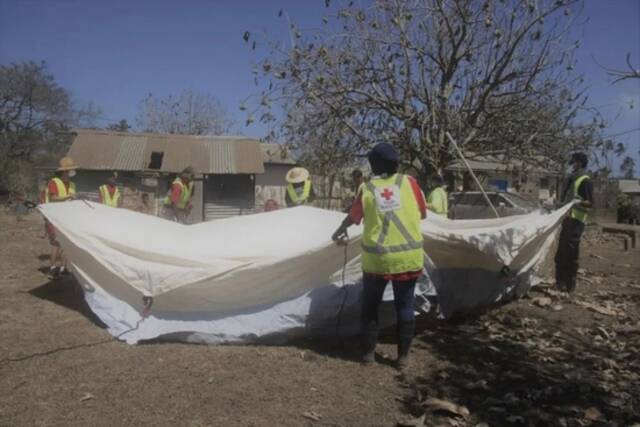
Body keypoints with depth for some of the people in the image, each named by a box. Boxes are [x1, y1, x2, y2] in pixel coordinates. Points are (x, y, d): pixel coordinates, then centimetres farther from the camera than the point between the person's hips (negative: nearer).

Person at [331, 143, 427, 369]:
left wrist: (339, 232, 35)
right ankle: (403, 355, 19)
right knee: (405, 306, 12)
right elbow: (423, 214, 9)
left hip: (376, 257, 0)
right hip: (408, 255, 0)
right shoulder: (409, 182, 0)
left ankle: (368, 351, 22)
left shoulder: (367, 189, 1)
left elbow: (353, 217, 16)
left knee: (370, 305, 15)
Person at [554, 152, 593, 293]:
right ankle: (561, 281, 19)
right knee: (561, 252, 11)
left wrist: (579, 202, -31)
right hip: (567, 218, 9)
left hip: (576, 220, -9)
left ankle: (569, 284, -4)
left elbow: (590, 203, -14)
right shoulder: (573, 179, 19)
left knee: (571, 252, -9)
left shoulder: (585, 181, -8)